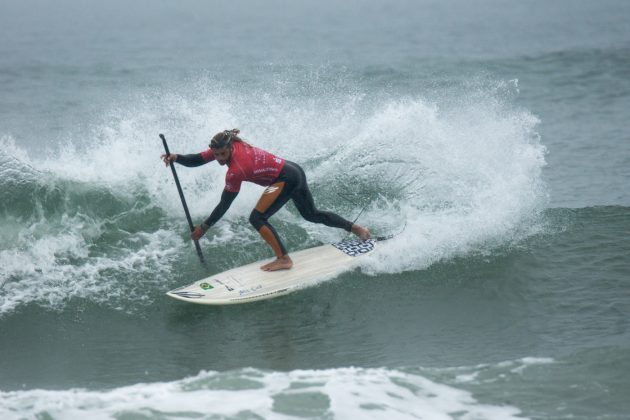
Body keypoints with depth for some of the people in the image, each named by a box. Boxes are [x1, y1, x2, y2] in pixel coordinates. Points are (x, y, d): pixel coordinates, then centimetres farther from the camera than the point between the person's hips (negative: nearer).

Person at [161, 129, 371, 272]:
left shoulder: (236, 170, -26)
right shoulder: (225, 147, -5)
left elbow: (224, 205, -20)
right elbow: (198, 160, -2)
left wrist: (204, 227, -14)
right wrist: (176, 158, -21)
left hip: (285, 179, -10)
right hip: (294, 171, 10)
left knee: (257, 218, -13)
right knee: (311, 214, 27)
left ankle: (283, 258, -11)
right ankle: (355, 228, 38)